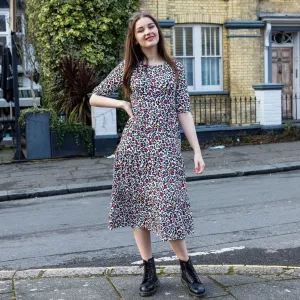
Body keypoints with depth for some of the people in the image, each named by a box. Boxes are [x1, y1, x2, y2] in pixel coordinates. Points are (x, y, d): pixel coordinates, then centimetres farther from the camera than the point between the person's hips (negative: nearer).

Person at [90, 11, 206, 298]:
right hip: (134, 144, 2)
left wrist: (197, 150, -1)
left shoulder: (175, 68, 8)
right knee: (137, 206, 4)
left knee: (167, 206, -7)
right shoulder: (127, 67, 7)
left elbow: (184, 111, 4)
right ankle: (149, 271, 17)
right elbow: (94, 98, 13)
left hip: (165, 145, -1)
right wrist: (123, 104, -1)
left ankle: (186, 268, 12)